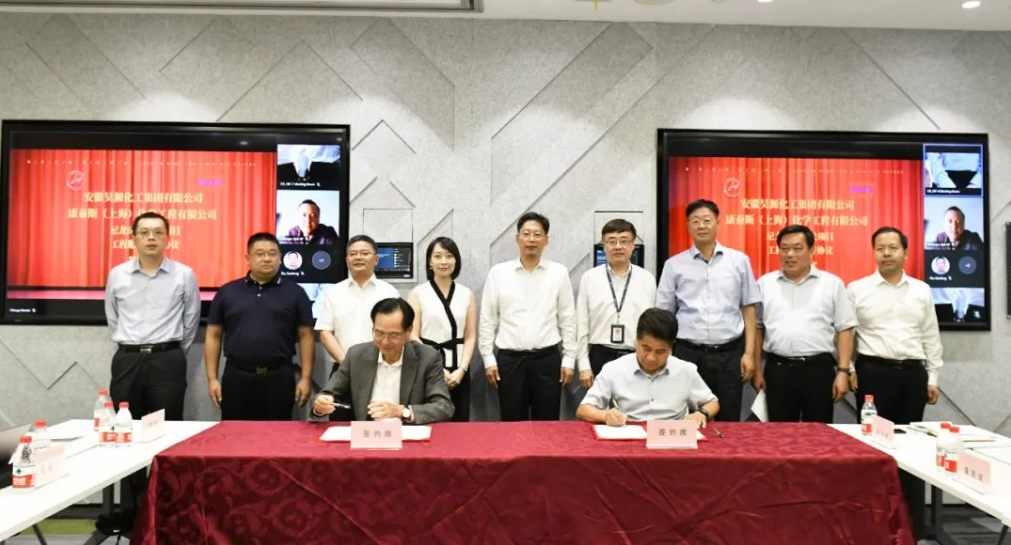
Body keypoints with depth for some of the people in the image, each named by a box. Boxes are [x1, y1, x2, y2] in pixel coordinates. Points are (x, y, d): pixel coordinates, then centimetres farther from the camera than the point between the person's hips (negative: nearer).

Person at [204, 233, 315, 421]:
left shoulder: (295, 293, 3)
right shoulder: (227, 292, 7)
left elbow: (306, 337, 2)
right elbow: (213, 336, 8)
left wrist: (306, 378, -4)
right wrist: (212, 378, 2)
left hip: (279, 378, -1)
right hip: (236, 377, 1)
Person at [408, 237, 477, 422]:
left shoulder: (467, 294, 10)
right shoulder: (418, 293, 3)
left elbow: (470, 337, 7)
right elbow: (412, 336, -3)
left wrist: (461, 369, -7)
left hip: (458, 372, 2)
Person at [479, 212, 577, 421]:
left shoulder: (559, 272, 2)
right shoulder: (498, 272, 1)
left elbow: (568, 319, 4)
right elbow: (488, 320, 4)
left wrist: (569, 359, 2)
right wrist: (488, 359, 0)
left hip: (547, 359, 0)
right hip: (509, 360, 0)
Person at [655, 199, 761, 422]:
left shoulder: (739, 261, 5)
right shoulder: (674, 265, 3)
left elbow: (749, 310, 7)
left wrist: (749, 353, 2)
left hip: (730, 354, 1)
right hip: (688, 354, 0)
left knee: (728, 422, 8)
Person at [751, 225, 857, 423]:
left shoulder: (832, 284, 4)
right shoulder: (765, 284, 7)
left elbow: (844, 330, 3)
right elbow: (756, 329, 9)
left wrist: (843, 371, -4)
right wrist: (757, 371, 5)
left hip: (819, 369, -1)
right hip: (777, 370, 1)